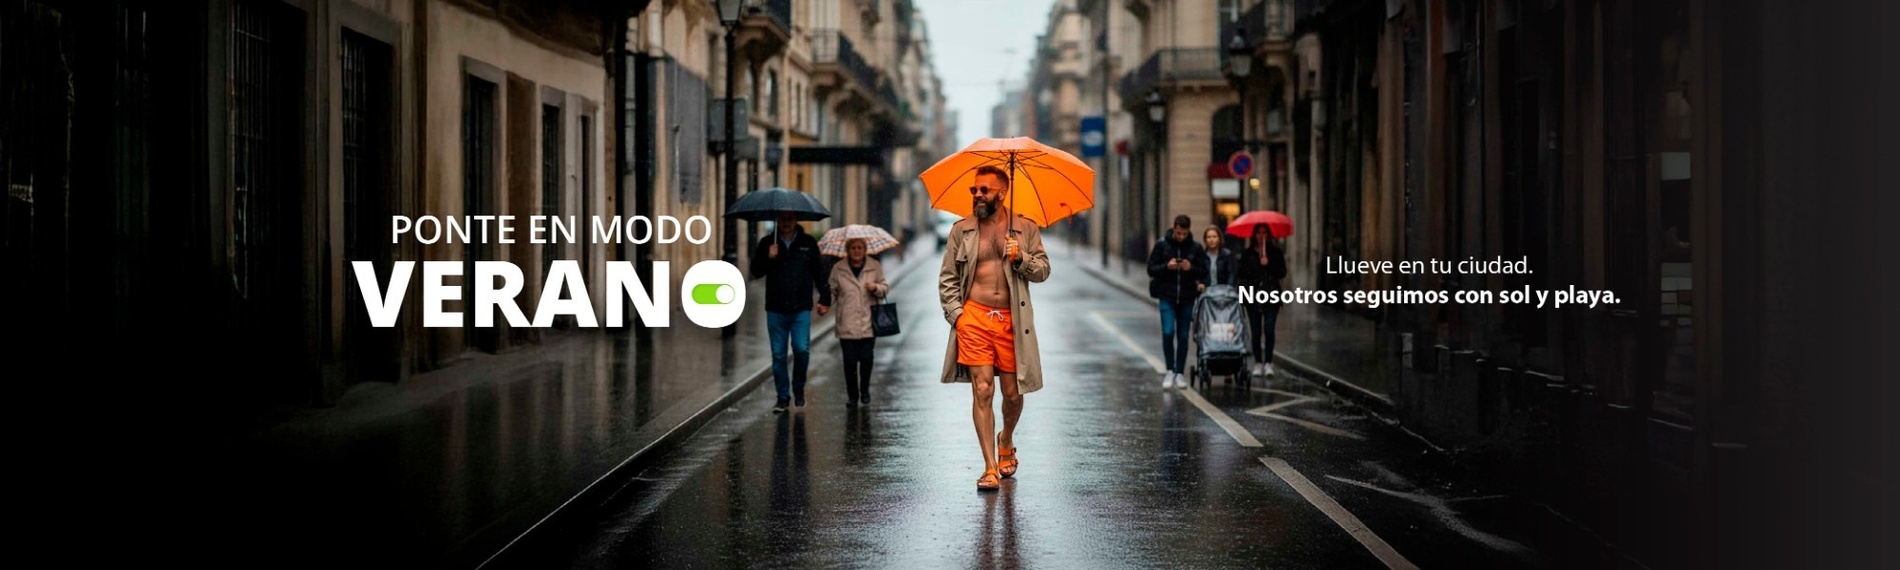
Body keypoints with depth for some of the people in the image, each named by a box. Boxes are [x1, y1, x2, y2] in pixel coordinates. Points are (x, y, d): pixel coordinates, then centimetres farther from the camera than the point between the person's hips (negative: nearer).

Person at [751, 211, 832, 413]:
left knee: (802, 350, -11)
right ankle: (783, 396, 13)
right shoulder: (766, 243, 5)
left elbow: (819, 273, 10)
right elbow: (756, 272, 3)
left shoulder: (808, 243, 6)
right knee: (778, 355, 3)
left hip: (801, 309, -1)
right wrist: (769, 258, -14)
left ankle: (799, 389, 12)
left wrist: (824, 298, 5)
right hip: (775, 309, 1)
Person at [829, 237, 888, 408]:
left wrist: (876, 288, -11)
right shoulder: (838, 269, 5)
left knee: (866, 358, -1)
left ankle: (865, 390, 23)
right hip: (847, 325, 0)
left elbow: (885, 288, 11)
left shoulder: (875, 267, 6)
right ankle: (852, 395, 10)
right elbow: (832, 291, 10)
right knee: (850, 361, -3)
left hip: (868, 323, 0)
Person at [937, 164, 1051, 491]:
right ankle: (990, 467, -4)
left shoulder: (1026, 229, 7)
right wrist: (955, 313, -2)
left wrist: (1021, 258, -12)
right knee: (982, 390, -7)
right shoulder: (961, 230, 8)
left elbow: (1043, 270, 7)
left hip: (1012, 320, 1)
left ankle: (1006, 442, 38)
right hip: (975, 317, -1)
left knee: (1012, 394, 7)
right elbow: (946, 277, 10)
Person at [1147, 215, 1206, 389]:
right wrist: (1167, 267, -19)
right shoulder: (1161, 245, -2)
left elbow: (1204, 272, 3)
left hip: (1187, 298, 2)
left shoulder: (1195, 248, 1)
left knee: (1183, 336, 6)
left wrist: (1191, 268, -17)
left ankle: (1179, 373, 14)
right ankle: (1170, 371, 3)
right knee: (1168, 333, -12)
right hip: (1167, 298, -1)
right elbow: (1151, 269, -1)